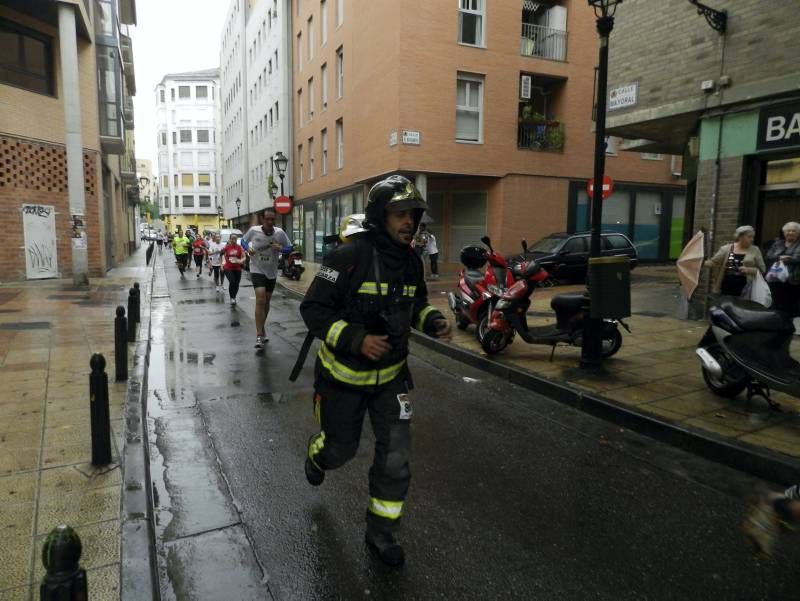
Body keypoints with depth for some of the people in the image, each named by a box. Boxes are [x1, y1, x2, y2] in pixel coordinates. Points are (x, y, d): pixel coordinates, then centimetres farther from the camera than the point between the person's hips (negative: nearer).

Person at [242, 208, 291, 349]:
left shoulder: (280, 233, -12)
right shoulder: (254, 230, -13)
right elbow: (243, 240, 5)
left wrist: (280, 248, -23)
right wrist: (248, 249, -15)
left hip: (272, 272, 3)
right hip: (257, 270, -3)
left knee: (266, 302, 16)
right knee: (260, 299, -20)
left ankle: (261, 330, 38)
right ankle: (259, 335, -15)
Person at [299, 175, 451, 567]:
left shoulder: (411, 261, -2)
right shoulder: (350, 257, -22)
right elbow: (313, 308, -20)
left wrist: (432, 321, -8)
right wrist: (355, 339, -31)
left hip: (390, 375, 4)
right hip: (343, 375, -4)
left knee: (395, 455, 1)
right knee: (342, 447, 17)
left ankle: (381, 532, 23)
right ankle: (317, 454, 56)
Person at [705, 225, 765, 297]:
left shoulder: (755, 250, 6)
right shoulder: (726, 249, 5)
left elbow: (762, 269, 7)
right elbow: (713, 262, 2)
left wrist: (749, 270, -11)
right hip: (727, 287, 0)